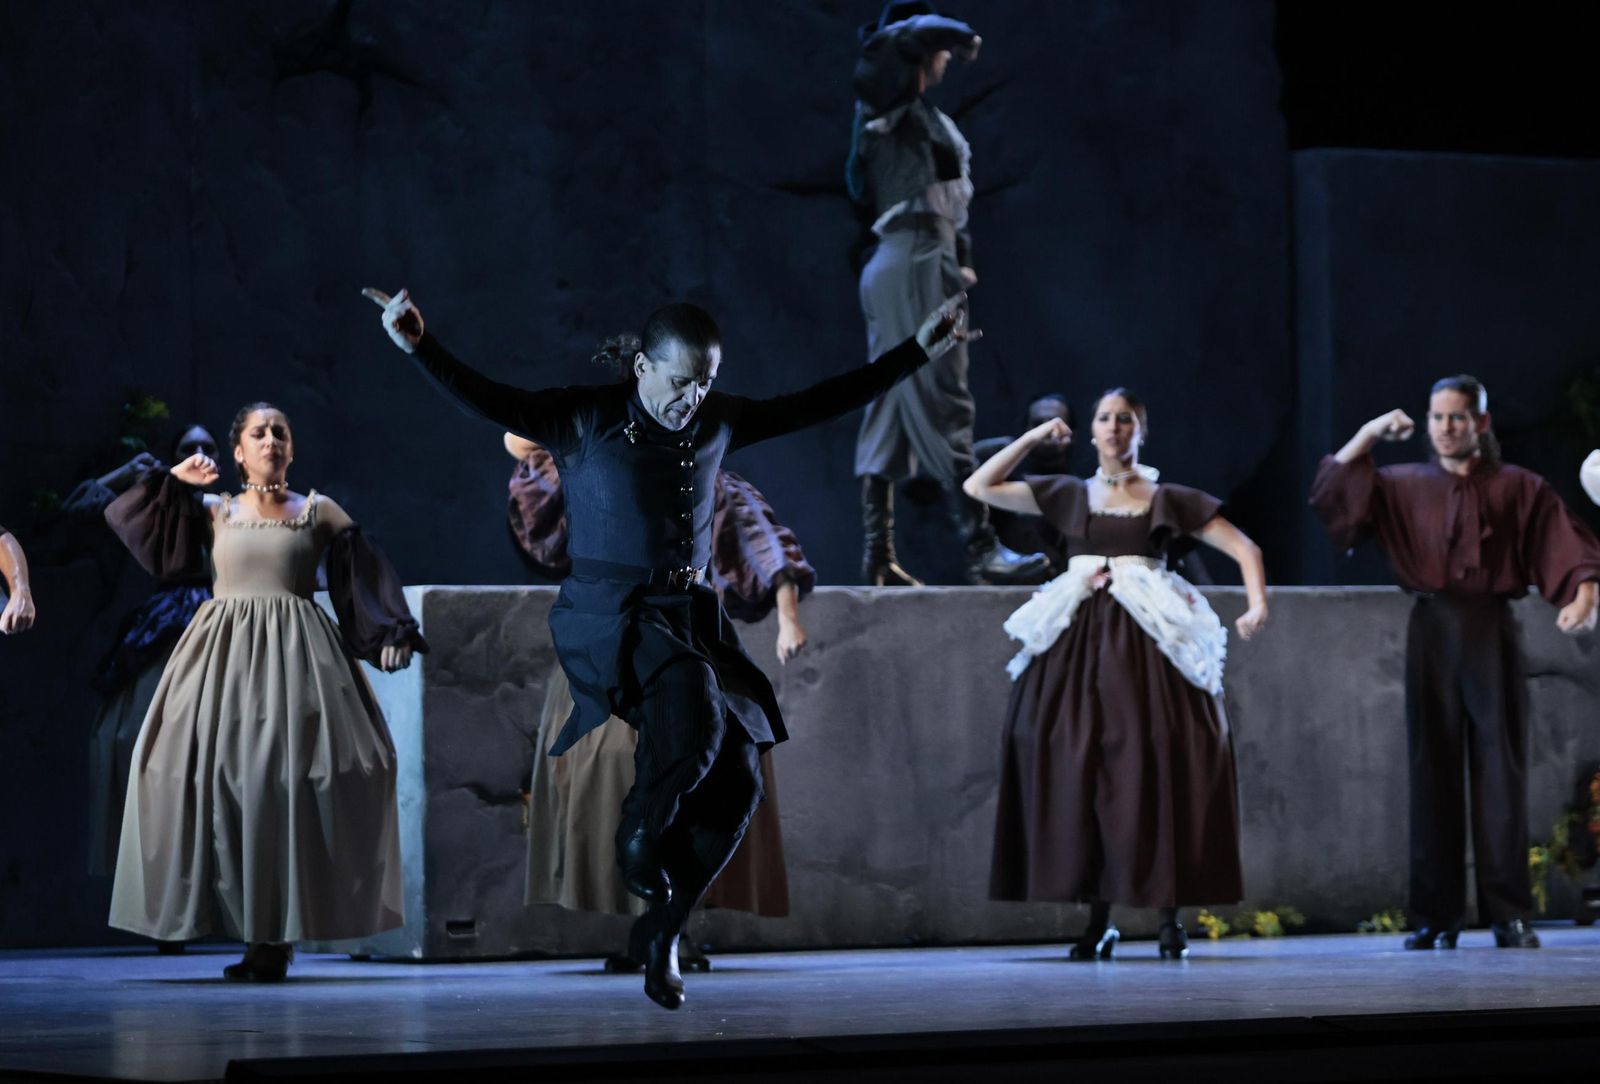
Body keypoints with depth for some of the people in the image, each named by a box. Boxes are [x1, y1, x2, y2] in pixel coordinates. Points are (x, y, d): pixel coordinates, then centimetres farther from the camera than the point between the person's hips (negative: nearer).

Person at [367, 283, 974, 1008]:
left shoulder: (716, 424, 9)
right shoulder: (587, 421, -5)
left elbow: (820, 404, 15)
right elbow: (492, 402, -16)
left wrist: (918, 352, 15)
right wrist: (418, 348, -32)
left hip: (689, 615, 6)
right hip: (607, 616, -6)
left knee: (735, 773, -6)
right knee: (695, 717, -31)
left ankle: (660, 934, 9)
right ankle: (639, 841, -1)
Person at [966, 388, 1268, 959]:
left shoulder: (1170, 500, 9)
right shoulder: (1067, 495, 14)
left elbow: (1244, 548, 7)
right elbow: (980, 487, 12)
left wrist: (1257, 605, -9)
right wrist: (1032, 438, 9)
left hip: (1150, 646, -2)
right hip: (1077, 644, 2)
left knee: (1154, 774, -8)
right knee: (1081, 775, -3)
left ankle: (1170, 916, -2)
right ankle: (1098, 920, 3)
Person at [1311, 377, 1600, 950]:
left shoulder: (1518, 488, 6)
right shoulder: (1405, 486, 12)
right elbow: (1331, 490, 5)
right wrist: (1370, 433, 0)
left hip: (1492, 633, -2)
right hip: (1432, 630, 2)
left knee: (1501, 768, -4)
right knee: (1433, 771, 1)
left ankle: (1509, 914, -3)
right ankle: (1436, 918, 2)